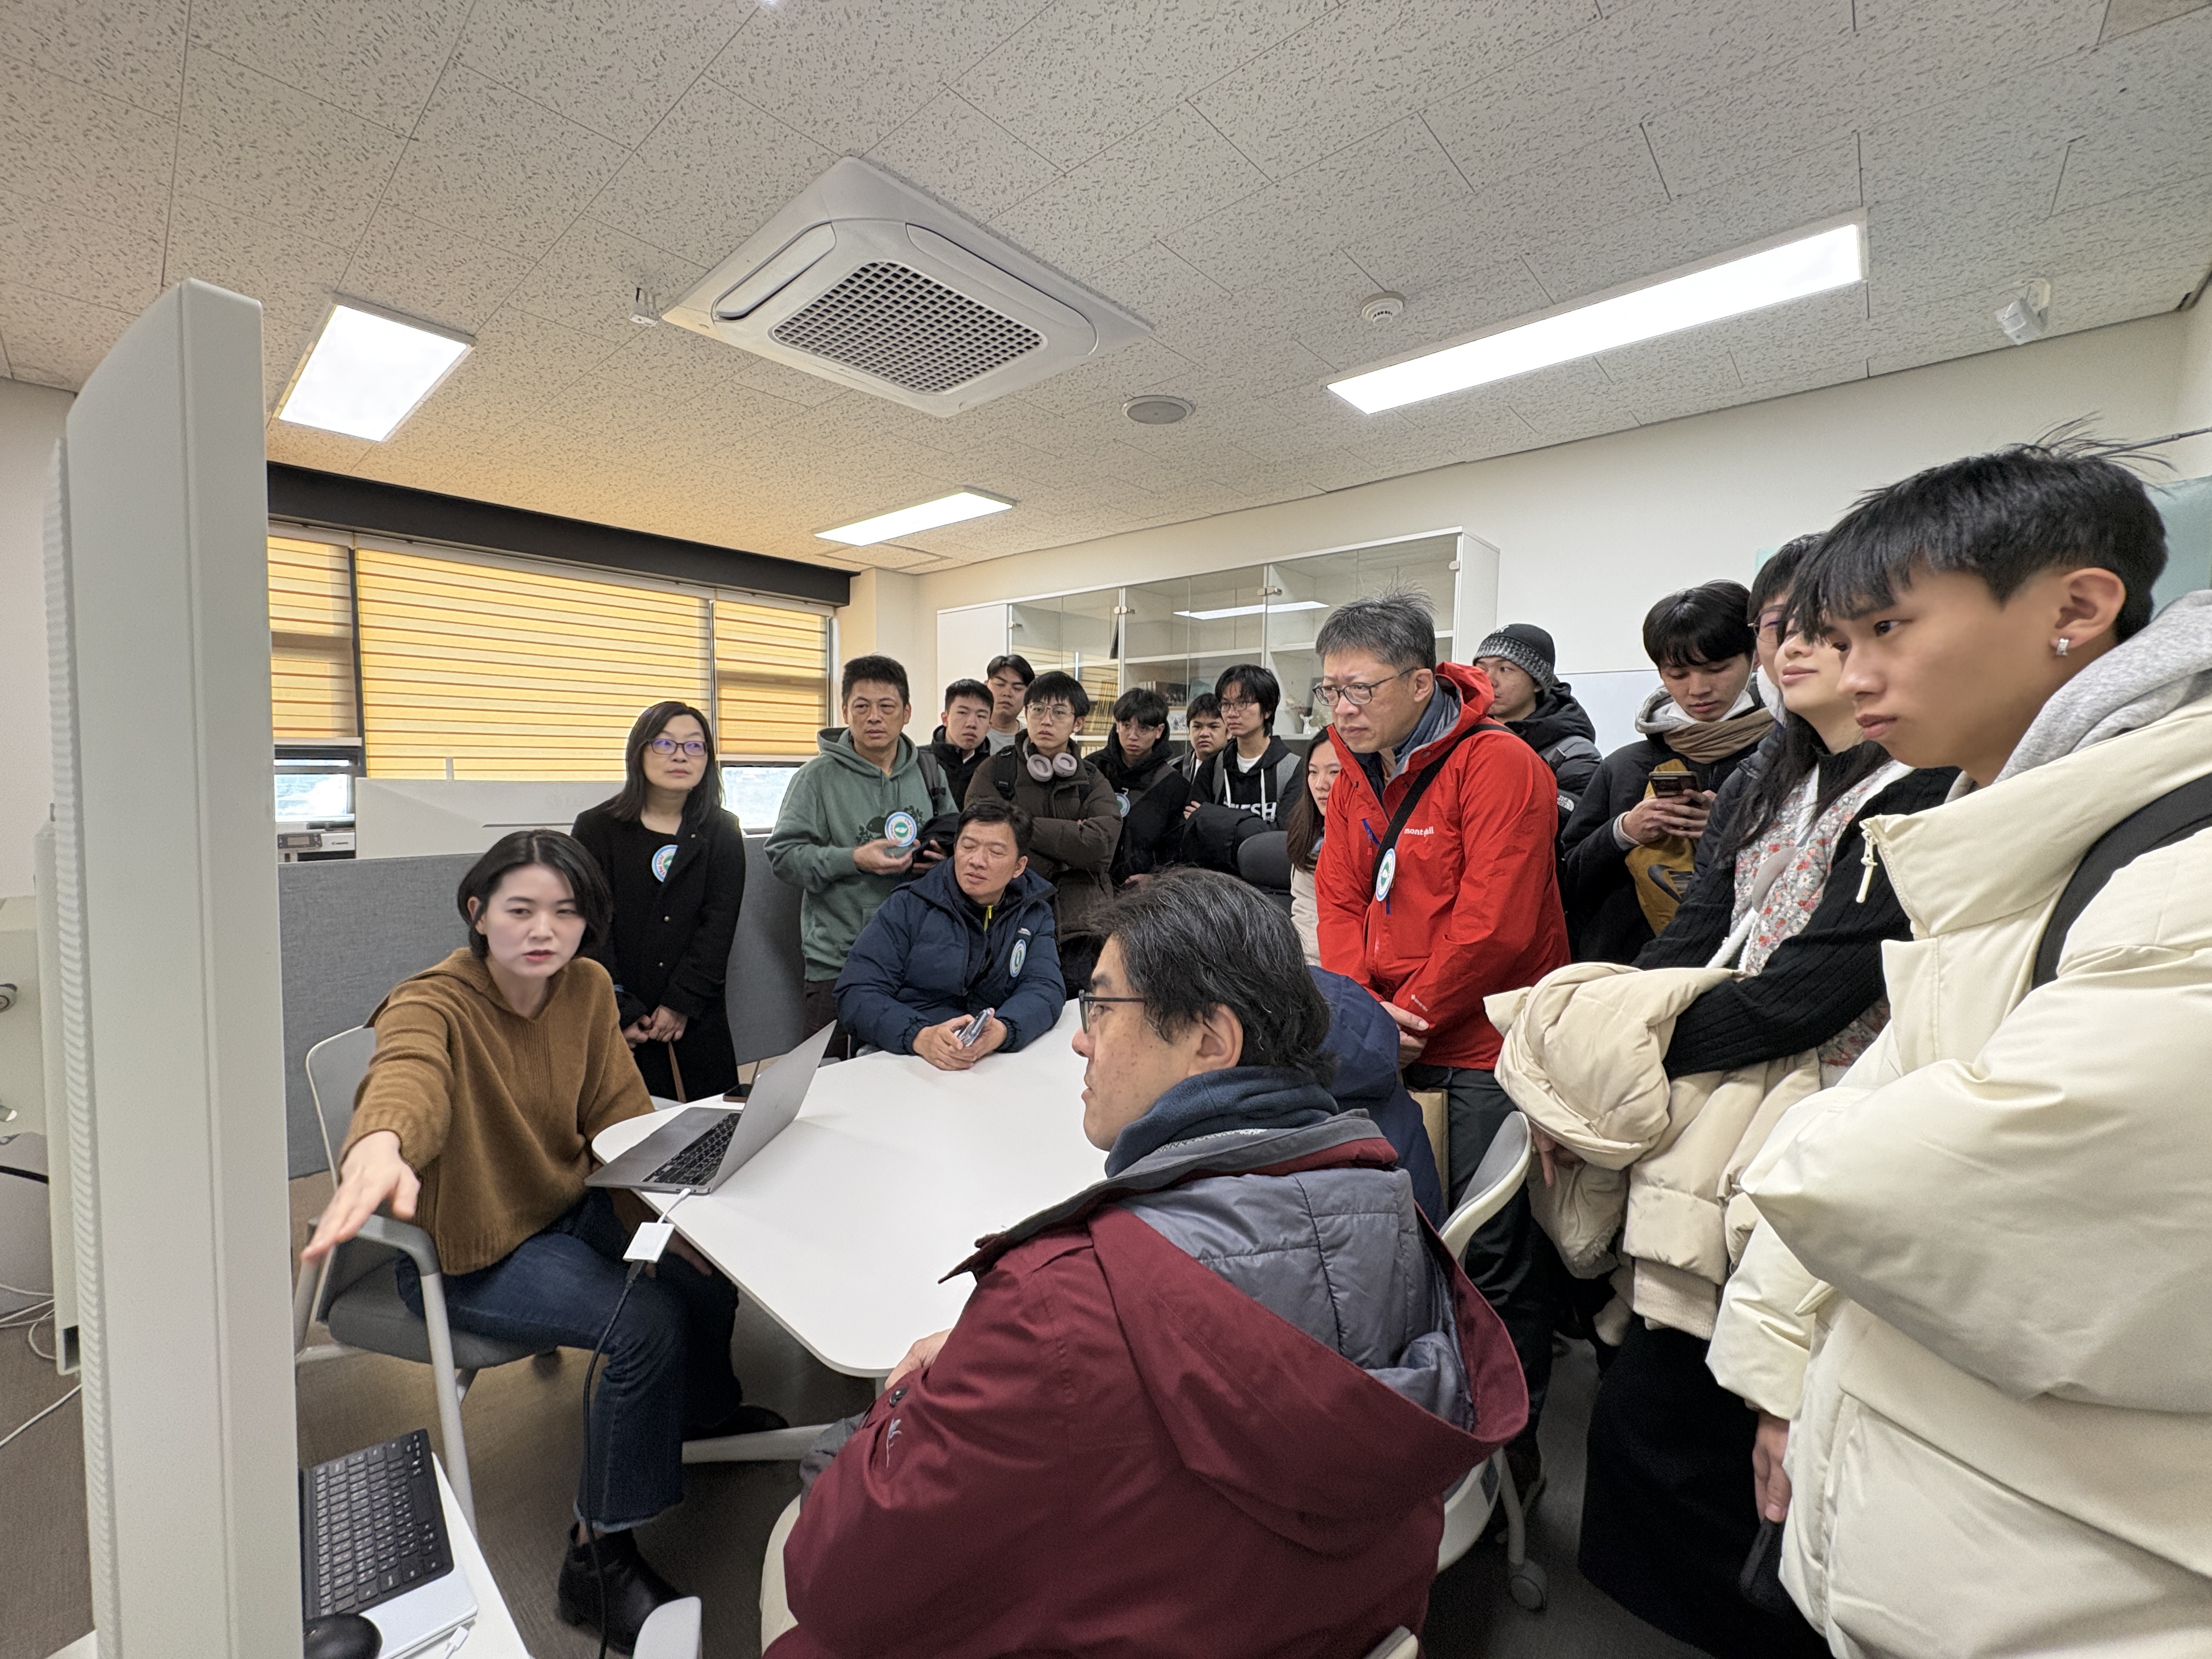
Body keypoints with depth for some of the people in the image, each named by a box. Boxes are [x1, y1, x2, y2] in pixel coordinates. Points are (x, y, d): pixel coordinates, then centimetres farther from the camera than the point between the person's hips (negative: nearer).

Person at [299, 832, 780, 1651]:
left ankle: (701, 1408, 30)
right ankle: (598, 1557, 1)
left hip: (566, 1205, 6)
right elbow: (406, 1082, -46)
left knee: (710, 1262, -3)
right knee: (645, 1323, -22)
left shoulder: (587, 988, -6)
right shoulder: (431, 1005, -23)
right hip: (468, 1251, -6)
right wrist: (378, 1147, -69)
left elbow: (622, 1116, -5)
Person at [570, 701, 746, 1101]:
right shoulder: (596, 828, 1)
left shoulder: (722, 834, 4)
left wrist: (681, 1004, -10)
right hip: (613, 1026, -1)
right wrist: (622, 1015, -10)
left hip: (696, 1023, 1)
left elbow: (718, 926, -2)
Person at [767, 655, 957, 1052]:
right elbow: (783, 855, -8)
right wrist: (854, 860, -19)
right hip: (838, 961, -3)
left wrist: (944, 857, -3)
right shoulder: (818, 776, -4)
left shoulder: (928, 772, 8)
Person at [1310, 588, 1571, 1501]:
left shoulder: (1498, 764, -16)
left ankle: (1512, 1442, 30)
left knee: (1497, 1252, 5)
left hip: (1489, 1047, -7)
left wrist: (1411, 1013, -14)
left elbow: (1495, 923, -22)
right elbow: (1340, 895, 4)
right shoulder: (1356, 769, 7)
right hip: (1391, 1043, 7)